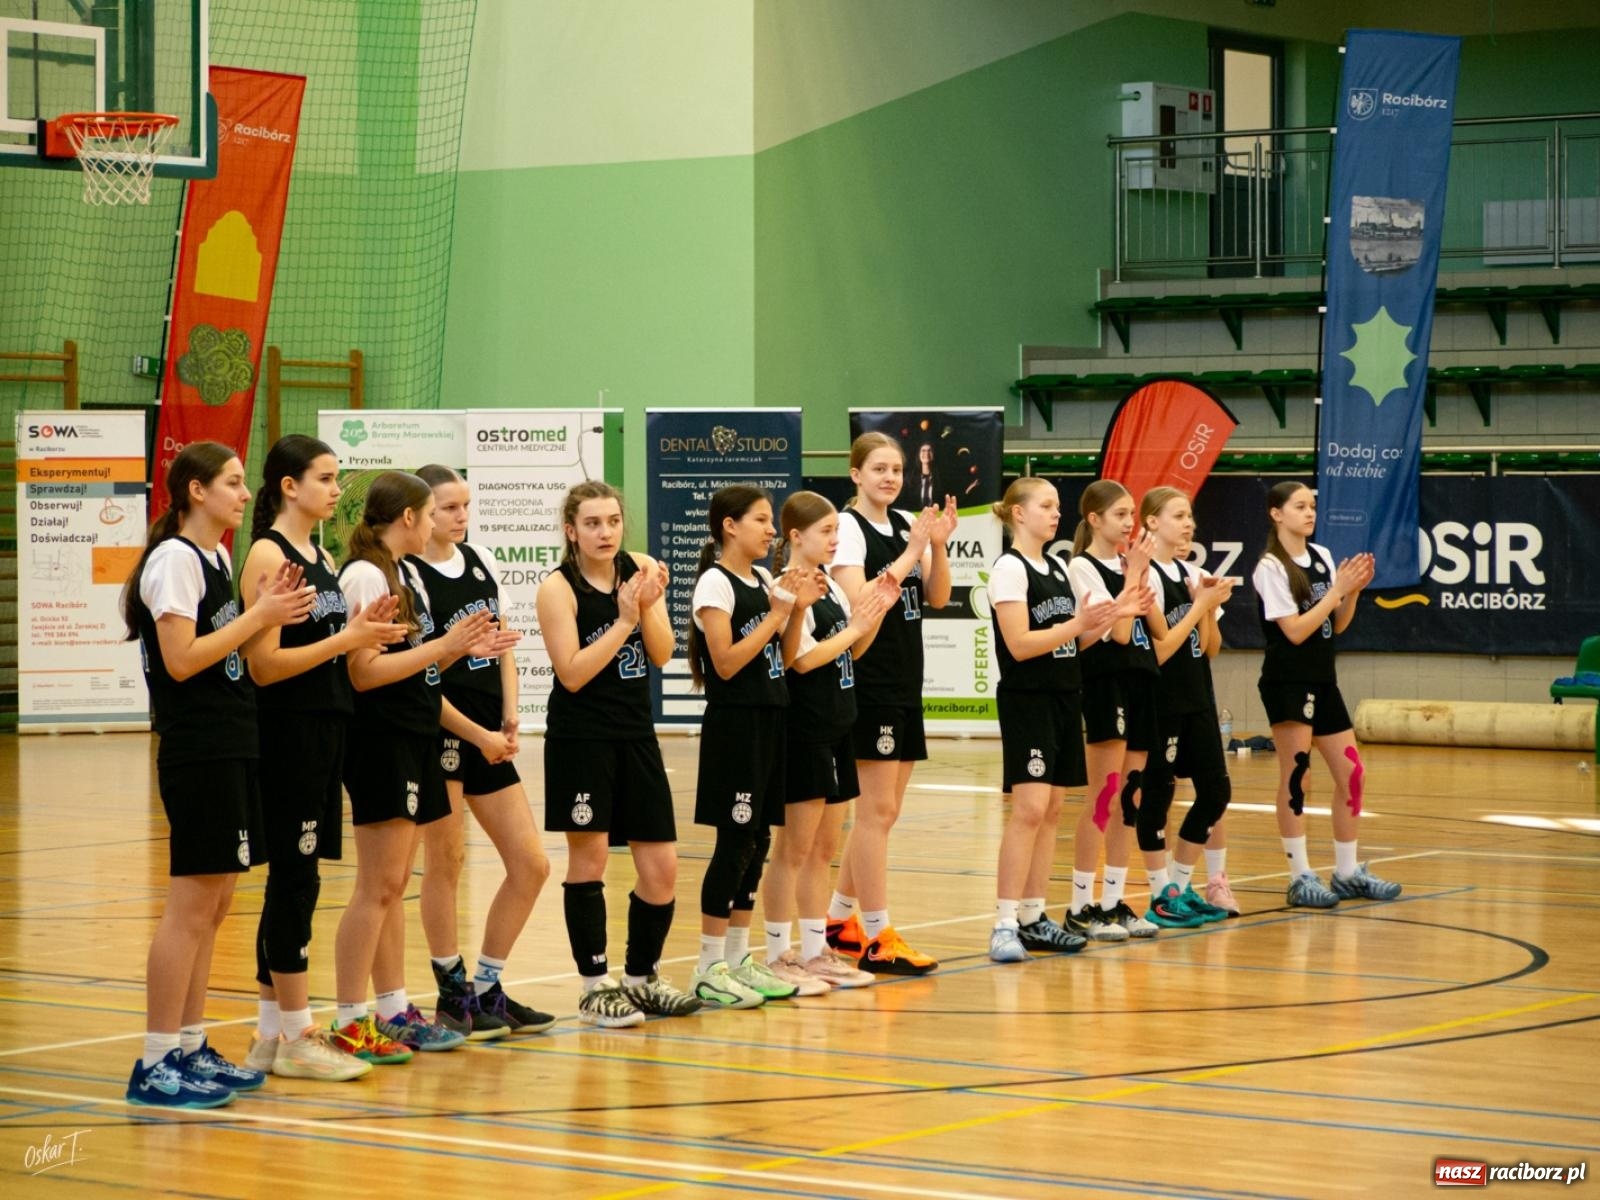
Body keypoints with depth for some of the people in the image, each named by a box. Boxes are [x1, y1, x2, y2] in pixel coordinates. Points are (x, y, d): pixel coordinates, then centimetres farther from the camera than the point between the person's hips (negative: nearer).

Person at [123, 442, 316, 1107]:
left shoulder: (218, 560, 16)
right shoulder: (175, 559, -12)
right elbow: (181, 659, -20)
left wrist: (267, 609, 3)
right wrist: (260, 616, -15)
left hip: (230, 748, 9)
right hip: (197, 751, -9)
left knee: (214, 904, 11)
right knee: (191, 906, -9)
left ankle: (190, 1048, 17)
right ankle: (155, 1065, -5)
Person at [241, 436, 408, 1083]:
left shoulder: (322, 558, 15)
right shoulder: (267, 555, -11)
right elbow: (264, 664, -17)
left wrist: (363, 630, 0)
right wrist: (345, 639, -18)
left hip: (325, 730, 9)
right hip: (286, 733, -9)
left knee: (292, 880, 11)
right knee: (295, 878, -5)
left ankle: (274, 1031, 17)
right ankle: (293, 1037, 0)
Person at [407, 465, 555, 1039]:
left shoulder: (480, 559, 10)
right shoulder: (409, 576, -10)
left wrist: (509, 717, 3)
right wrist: (478, 734, -12)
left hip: (490, 734, 7)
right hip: (441, 729, -7)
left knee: (531, 865, 4)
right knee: (445, 859, -2)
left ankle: (487, 988, 15)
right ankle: (454, 993, 10)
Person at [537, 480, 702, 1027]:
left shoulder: (642, 569, 3)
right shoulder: (559, 588, -9)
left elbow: (662, 653, -2)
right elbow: (572, 673, -15)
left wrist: (648, 607, -19)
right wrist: (623, 620, -19)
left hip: (636, 737, 5)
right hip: (581, 740, -5)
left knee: (661, 870, 5)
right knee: (588, 857, -4)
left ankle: (641, 976, 23)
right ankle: (595, 986, 6)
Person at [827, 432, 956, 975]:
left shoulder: (908, 525, 12)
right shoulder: (849, 526, -9)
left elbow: (936, 597, 8)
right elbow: (857, 601, -21)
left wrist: (938, 544, -6)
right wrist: (910, 554, -19)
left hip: (905, 683, 8)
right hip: (868, 681, -8)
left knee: (881, 811, 13)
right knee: (877, 809, -7)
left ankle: (840, 919, 25)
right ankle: (876, 937, -5)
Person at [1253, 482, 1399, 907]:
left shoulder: (1322, 557, 11)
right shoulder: (1271, 568, -9)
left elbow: (1338, 625, 13)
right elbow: (1295, 631, -16)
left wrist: (1354, 590, -3)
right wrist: (1337, 589, -15)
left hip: (1323, 681, 7)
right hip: (1288, 683, -7)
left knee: (1352, 774, 8)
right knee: (1295, 777, -5)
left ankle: (1348, 873, 19)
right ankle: (1300, 878, -1)